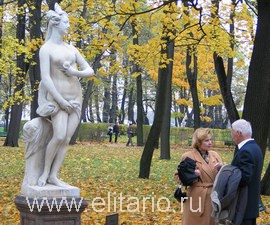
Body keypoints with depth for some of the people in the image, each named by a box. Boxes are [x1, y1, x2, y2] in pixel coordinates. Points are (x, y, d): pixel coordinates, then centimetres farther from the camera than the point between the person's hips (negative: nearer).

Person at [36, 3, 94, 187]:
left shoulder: (71, 49, 14)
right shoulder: (46, 49, -5)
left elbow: (90, 71, 12)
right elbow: (45, 78, -13)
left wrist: (75, 72, -8)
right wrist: (61, 101, -18)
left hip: (76, 98, 6)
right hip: (57, 97, -6)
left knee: (67, 139, -3)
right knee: (59, 136, -20)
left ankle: (53, 176, -1)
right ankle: (45, 172, -3)